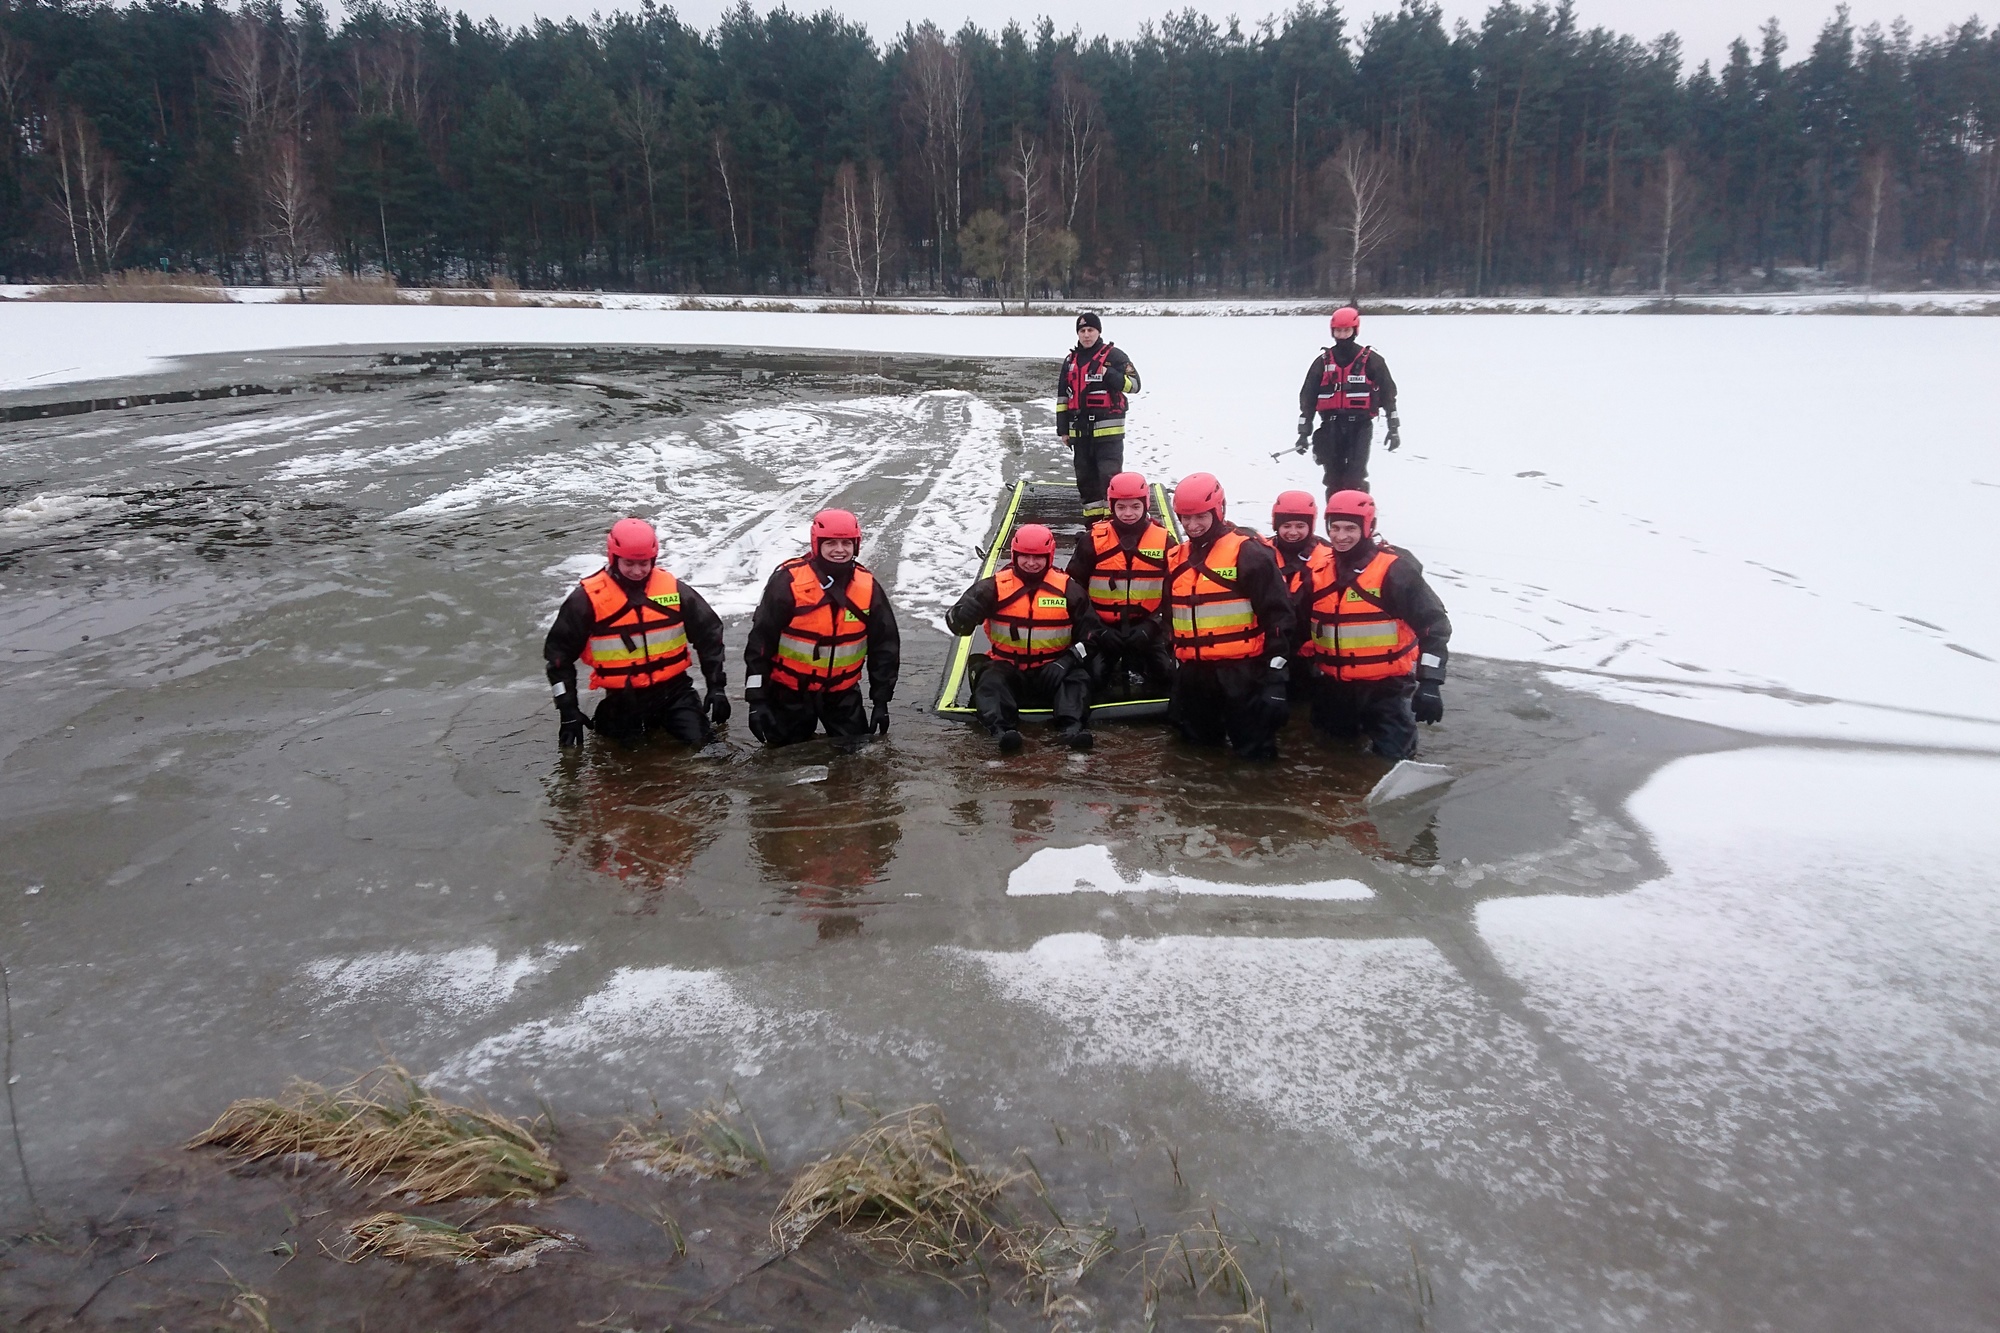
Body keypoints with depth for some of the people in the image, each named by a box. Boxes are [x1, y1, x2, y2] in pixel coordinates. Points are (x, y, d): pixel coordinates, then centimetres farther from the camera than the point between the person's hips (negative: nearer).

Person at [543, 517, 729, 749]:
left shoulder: (673, 589, -3)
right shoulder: (587, 599, -9)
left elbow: (709, 634, 7)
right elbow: (559, 651, -1)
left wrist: (717, 687, 1)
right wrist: (568, 710, -4)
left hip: (675, 692, 2)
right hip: (623, 700, -1)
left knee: (705, 747, -7)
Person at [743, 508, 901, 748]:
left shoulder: (868, 587, -5)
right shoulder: (787, 581, -17)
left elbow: (884, 644, 3)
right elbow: (761, 640, -13)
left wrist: (881, 700, 2)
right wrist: (757, 699, -14)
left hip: (843, 694, 3)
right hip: (790, 692, -2)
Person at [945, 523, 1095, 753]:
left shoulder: (1068, 589, 1)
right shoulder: (994, 587, -2)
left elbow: (1088, 634, 4)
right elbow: (956, 623, -6)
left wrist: (1068, 660, -14)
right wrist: (964, 614, -31)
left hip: (1053, 671, 1)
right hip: (1007, 668, 0)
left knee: (1077, 678, -27)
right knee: (990, 682, -30)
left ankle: (1071, 726, -46)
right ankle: (1002, 729, -52)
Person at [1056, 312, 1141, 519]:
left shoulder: (1114, 356, -2)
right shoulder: (1071, 360, 15)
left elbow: (1134, 384, -6)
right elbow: (1063, 396, 18)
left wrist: (1109, 375, -20)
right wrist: (1062, 428, 13)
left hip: (1108, 428, -6)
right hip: (1079, 430, 6)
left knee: (1110, 473, -11)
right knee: (1085, 474, 10)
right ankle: (1093, 512, 20)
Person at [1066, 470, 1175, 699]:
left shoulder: (1164, 541, 0)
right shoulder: (1092, 541, -3)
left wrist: (1152, 627, -10)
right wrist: (1095, 629, -11)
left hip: (1147, 629, 1)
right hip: (1104, 629, -1)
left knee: (1164, 675, -14)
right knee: (1095, 678, -18)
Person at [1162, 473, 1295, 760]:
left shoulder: (1248, 552, -10)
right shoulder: (1177, 558, 12)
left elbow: (1276, 609, -11)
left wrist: (1276, 660, -13)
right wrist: (1177, 659, 22)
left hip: (1241, 670, -6)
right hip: (1194, 671, 7)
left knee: (1254, 747, -2)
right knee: (1198, 743, 18)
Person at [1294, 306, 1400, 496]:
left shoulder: (1371, 360, 1)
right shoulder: (1323, 361, 9)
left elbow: (1388, 393, 4)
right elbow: (1307, 397, 10)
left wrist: (1394, 428, 2)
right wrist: (1303, 432, 5)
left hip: (1360, 425, -3)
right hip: (1331, 425, 3)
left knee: (1354, 480, -14)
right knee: (1333, 479, 7)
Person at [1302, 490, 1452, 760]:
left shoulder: (1395, 569, -14)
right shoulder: (1320, 571, 4)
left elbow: (1434, 624, -14)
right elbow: (1306, 623, 18)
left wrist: (1430, 682, -20)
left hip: (1385, 687, -5)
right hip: (1334, 687, 5)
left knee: (1391, 759, -5)